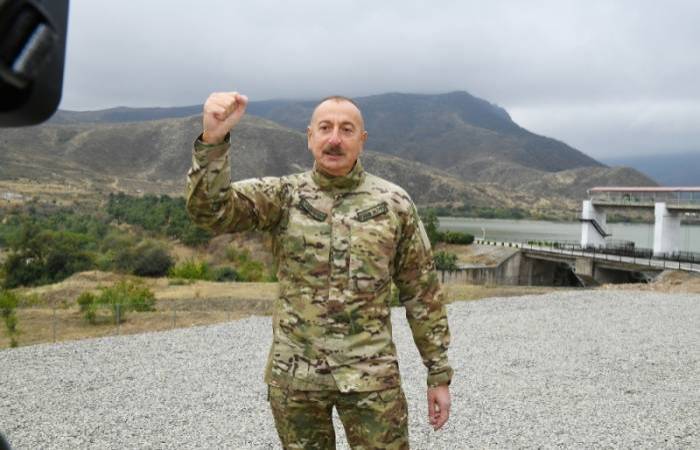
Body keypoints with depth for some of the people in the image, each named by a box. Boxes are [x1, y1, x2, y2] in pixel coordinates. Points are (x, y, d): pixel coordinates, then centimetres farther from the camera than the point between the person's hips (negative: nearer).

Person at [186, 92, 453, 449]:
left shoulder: (394, 203, -2)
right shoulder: (281, 195, -2)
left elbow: (423, 293, 2)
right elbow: (210, 209, -18)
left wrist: (439, 374, 2)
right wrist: (212, 139, -35)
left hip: (371, 375, 0)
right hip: (294, 375, 1)